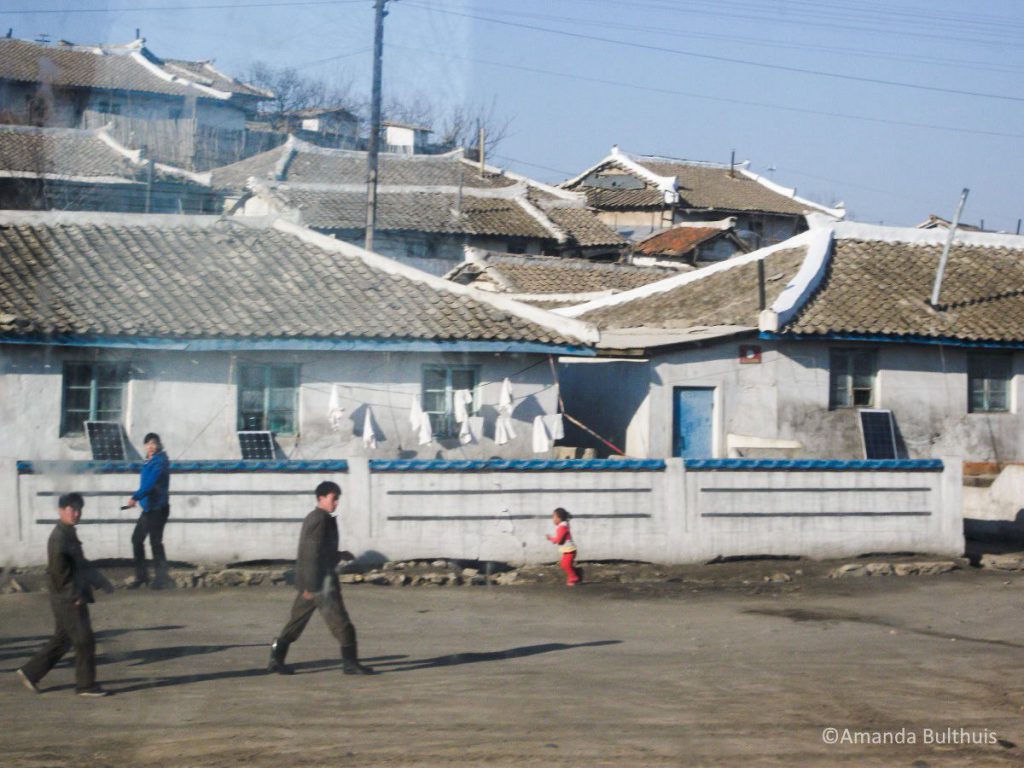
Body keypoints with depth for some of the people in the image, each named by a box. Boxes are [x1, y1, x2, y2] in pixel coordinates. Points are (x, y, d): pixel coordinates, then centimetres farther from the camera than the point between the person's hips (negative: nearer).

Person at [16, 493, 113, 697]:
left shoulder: (69, 534, 14)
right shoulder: (59, 537, -17)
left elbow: (81, 564, 23)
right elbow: (59, 570, -21)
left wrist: (101, 581, 20)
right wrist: (74, 595, -18)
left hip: (73, 598, 10)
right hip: (68, 599, -10)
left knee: (62, 640, 16)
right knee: (85, 641, -4)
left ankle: (31, 673, 22)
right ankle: (86, 685, 5)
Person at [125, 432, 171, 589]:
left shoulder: (160, 461, -15)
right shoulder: (149, 461, 13)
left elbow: (150, 482, -26)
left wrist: (135, 497, -32)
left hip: (158, 508, -9)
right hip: (148, 507, 9)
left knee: (155, 541, -7)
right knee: (137, 539, 11)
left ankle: (160, 579, -1)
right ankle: (141, 576, 19)